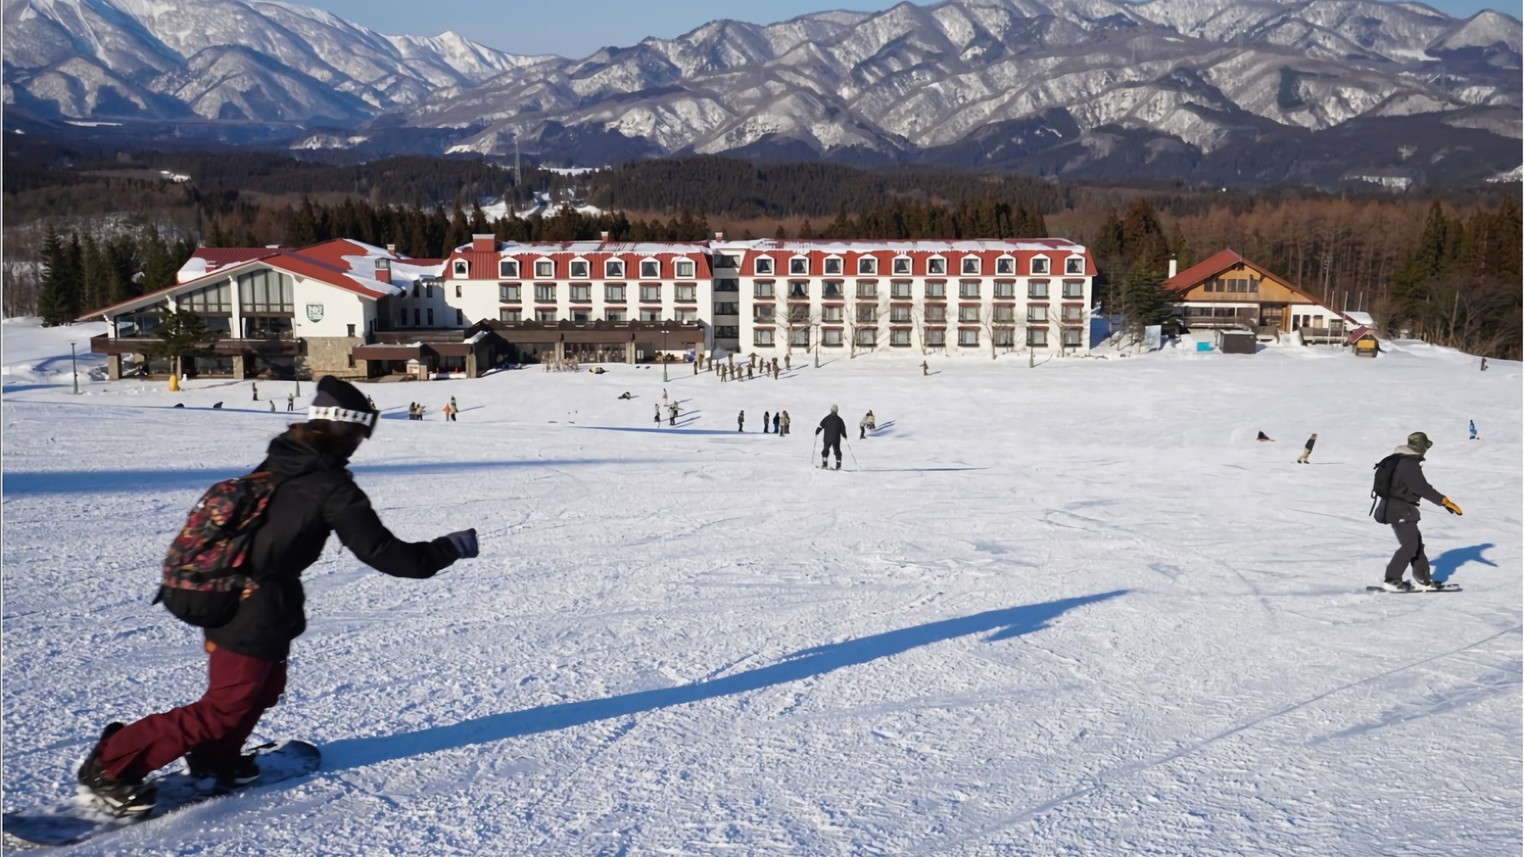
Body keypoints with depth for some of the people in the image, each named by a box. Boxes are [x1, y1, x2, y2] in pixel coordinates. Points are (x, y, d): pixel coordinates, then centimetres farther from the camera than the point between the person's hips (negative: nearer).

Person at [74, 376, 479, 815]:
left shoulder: (280, 462, 4)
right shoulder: (331, 486, -21)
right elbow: (381, 552, -21)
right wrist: (450, 548, -13)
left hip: (227, 595, 9)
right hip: (258, 611, -9)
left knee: (265, 686, 26)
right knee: (226, 709, 4)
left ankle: (215, 758, 39)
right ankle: (111, 765, 8)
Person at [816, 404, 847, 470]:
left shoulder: (826, 418, -3)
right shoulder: (839, 419, 1)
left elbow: (820, 426, -3)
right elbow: (843, 428, 6)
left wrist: (816, 432, 12)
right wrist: (845, 436, 22)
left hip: (827, 439, -1)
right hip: (836, 439, 1)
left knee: (825, 451, 11)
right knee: (837, 452, 11)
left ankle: (824, 465, -1)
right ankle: (838, 466, 2)